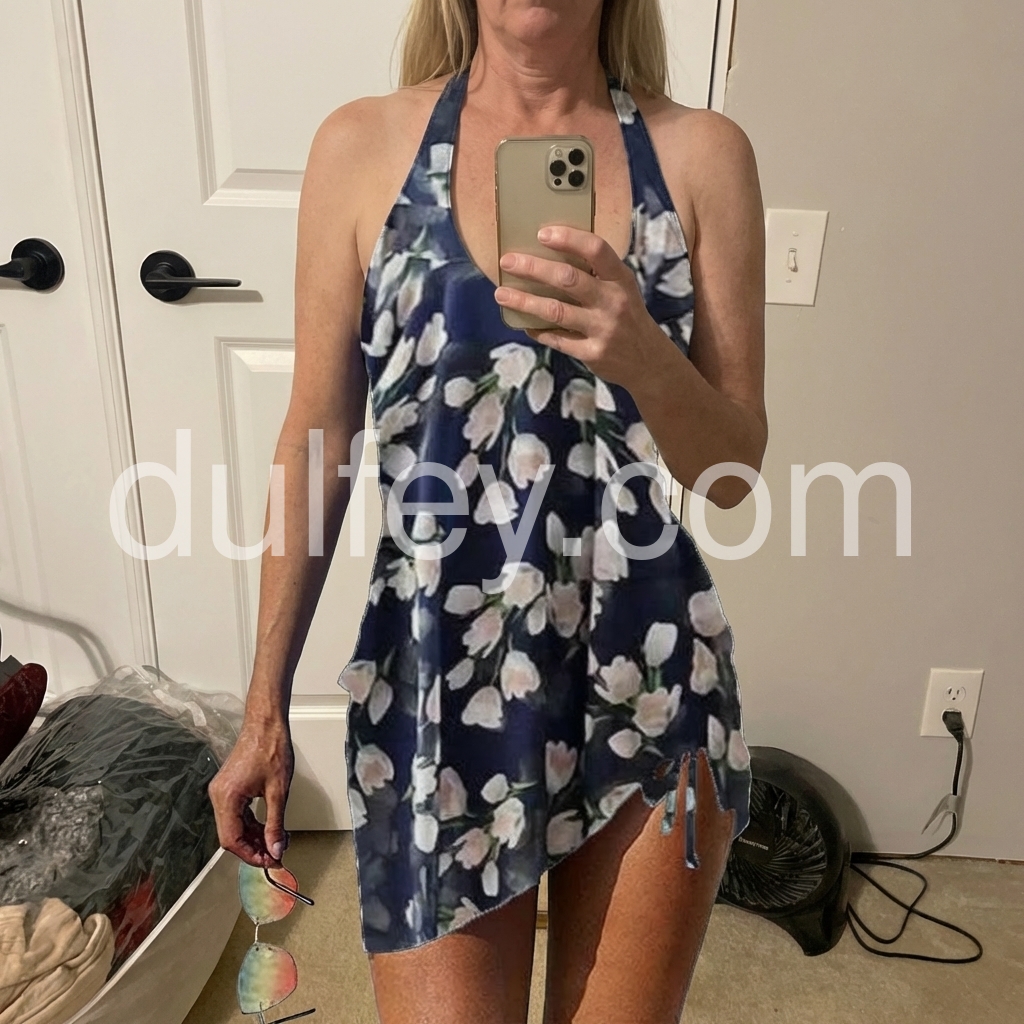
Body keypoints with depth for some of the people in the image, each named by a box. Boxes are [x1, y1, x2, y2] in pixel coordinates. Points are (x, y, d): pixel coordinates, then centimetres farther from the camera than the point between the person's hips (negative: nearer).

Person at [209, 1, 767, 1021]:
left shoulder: (701, 153, 0)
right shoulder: (363, 144, -1)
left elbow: (734, 472, -1)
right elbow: (317, 442, 2)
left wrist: (646, 359, -23)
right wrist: (265, 708, 6)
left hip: (650, 680, 2)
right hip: (436, 681, -1)